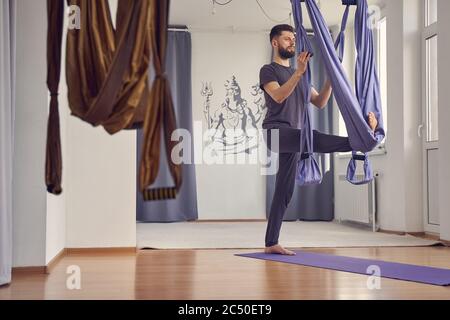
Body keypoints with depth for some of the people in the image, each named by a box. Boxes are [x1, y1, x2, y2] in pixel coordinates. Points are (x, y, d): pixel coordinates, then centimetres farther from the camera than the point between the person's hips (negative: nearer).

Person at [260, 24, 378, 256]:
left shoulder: (297, 74, 24)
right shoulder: (268, 71, 2)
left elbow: (319, 103, 16)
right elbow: (278, 96, -19)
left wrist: (330, 79, 2)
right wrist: (299, 72, -28)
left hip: (291, 137, 8)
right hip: (276, 131, -8)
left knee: (284, 192, 5)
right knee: (313, 138, -37)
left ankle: (271, 243, 8)